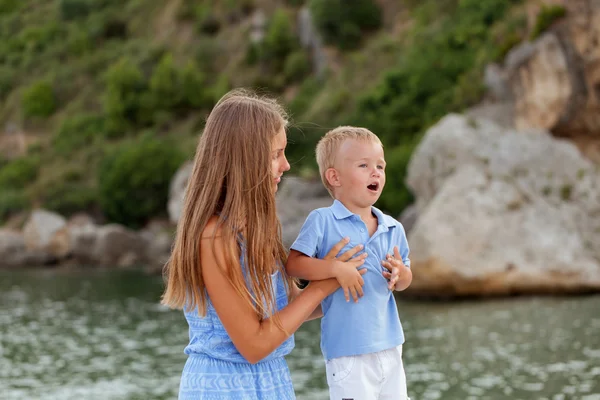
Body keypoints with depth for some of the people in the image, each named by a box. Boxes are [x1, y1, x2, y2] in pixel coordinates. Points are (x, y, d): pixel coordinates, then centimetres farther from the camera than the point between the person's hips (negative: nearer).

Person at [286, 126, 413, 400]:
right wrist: (338, 270, -24)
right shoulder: (322, 221, -10)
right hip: (348, 351, -6)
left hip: (390, 345, 6)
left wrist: (400, 273, -7)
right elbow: (293, 264, -15)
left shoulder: (393, 228, 6)